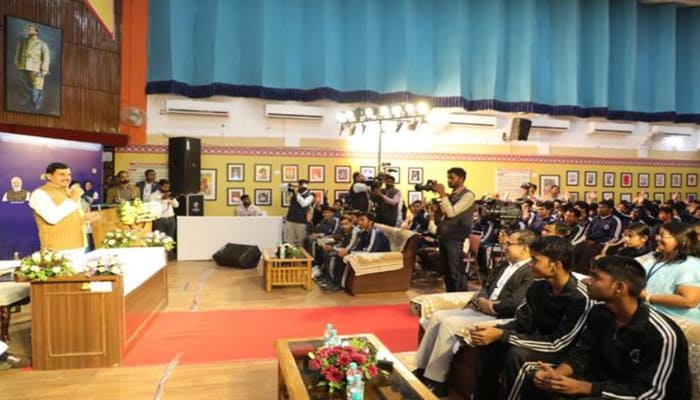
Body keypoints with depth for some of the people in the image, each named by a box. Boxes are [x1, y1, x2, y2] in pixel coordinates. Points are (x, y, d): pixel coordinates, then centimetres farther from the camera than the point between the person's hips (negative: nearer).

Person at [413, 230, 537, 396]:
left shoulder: (532, 272, -11)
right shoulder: (504, 265, 19)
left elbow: (514, 304, -21)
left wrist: (489, 305, -9)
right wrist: (479, 301, 0)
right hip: (479, 310, 10)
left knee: (448, 323, -23)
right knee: (438, 317, -5)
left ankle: (435, 380, -13)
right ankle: (422, 369, 0)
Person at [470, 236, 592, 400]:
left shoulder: (580, 298, -27)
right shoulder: (539, 285, -6)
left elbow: (556, 343, -28)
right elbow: (522, 323, 0)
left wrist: (501, 335, -31)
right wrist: (495, 330, -23)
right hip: (539, 340, 7)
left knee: (516, 354, -30)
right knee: (489, 343, -11)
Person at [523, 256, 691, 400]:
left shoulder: (662, 335, -27)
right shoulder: (599, 313, -5)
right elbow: (581, 351, 2)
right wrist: (557, 374, -21)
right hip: (609, 381, 7)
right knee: (532, 376, -4)